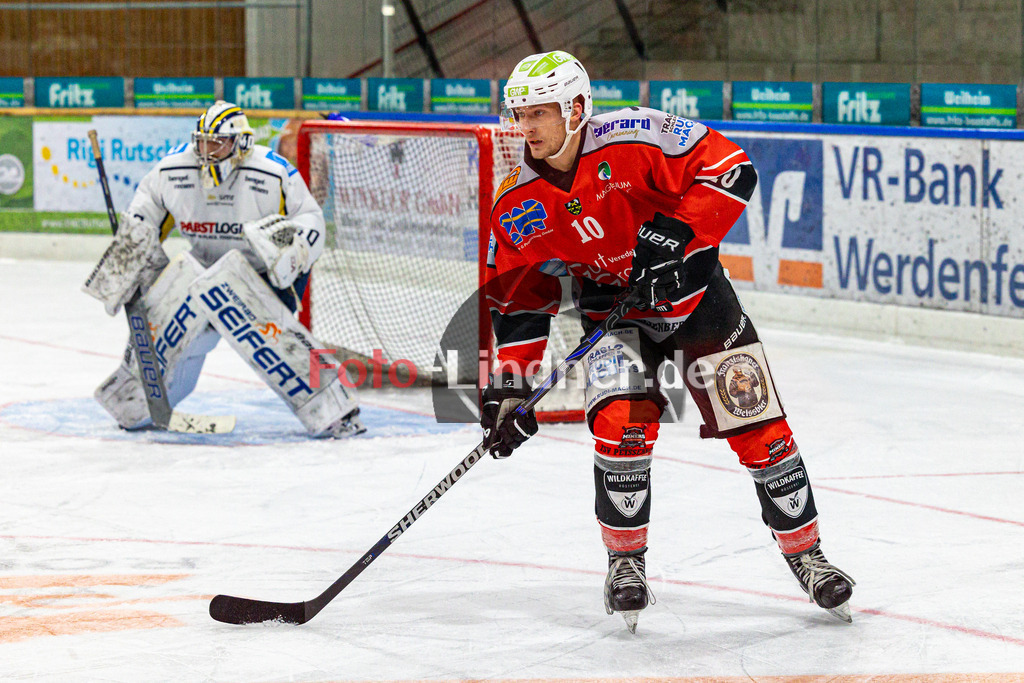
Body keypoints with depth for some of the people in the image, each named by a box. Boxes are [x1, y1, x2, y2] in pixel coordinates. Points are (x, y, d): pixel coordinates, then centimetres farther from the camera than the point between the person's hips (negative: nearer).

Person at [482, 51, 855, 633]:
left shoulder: (636, 139, -25)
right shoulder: (518, 207, -10)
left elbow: (731, 169, -24)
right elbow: (519, 304, -2)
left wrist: (675, 234, -32)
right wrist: (511, 390, -8)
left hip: (694, 295, -2)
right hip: (613, 313, 2)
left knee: (759, 428, -1)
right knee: (621, 425, -21)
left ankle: (804, 552, 18)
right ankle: (626, 561, 0)